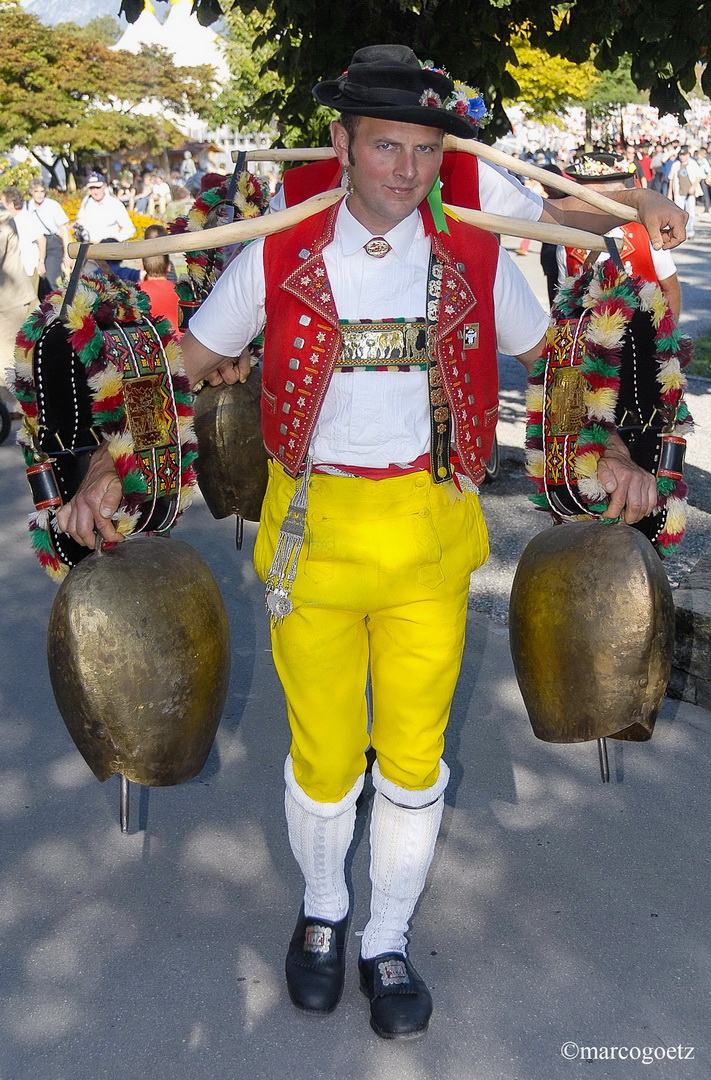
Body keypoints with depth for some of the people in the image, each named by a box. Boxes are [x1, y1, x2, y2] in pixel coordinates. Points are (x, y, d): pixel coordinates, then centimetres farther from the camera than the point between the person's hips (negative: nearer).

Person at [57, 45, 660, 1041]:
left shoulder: (476, 262, 1)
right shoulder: (277, 258, -3)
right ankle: (322, 912, 41)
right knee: (323, 759, 10)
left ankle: (389, 939, 34)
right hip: (313, 530, -1)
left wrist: (614, 454, -1)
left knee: (414, 759, 10)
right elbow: (182, 364, 4)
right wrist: (110, 469, -8)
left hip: (430, 535, 1)